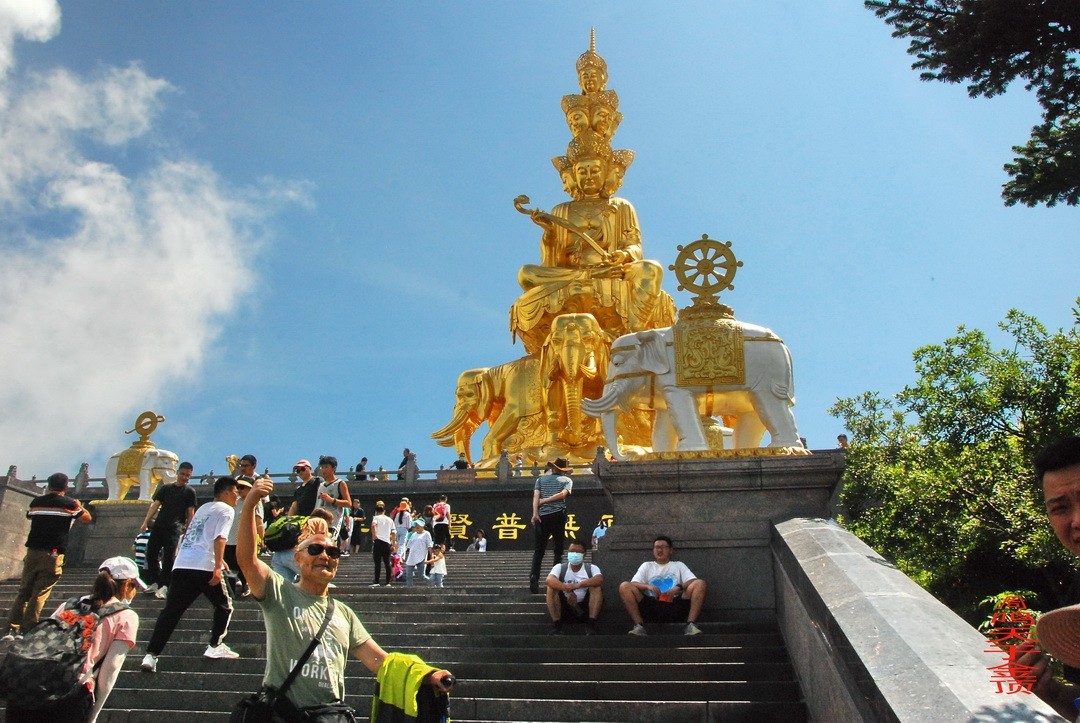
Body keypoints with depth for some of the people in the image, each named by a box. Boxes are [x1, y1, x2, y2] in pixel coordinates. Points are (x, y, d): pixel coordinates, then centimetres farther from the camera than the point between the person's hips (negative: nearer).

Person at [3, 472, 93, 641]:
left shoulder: (37, 502, 9)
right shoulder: (69, 503, -3)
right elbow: (87, 519, 8)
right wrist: (79, 506, 25)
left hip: (33, 552, 4)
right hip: (53, 555, -4)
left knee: (23, 592, 11)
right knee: (39, 594, -2)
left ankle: (12, 629, 7)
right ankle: (27, 631, -5)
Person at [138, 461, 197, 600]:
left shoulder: (189, 492, 5)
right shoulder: (165, 488, 13)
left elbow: (191, 513, 2)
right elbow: (155, 505, 9)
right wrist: (146, 522, 0)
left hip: (174, 528, -4)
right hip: (158, 526, 4)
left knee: (168, 557, -7)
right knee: (151, 553, 6)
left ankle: (163, 587, -2)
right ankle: (155, 583, 19)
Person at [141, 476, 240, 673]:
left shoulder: (203, 508, 27)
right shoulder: (225, 510, 3)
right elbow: (219, 538, -12)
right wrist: (218, 566, -18)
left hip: (181, 566, 6)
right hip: (205, 568, -6)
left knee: (171, 611, 2)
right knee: (224, 605, 15)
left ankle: (151, 655, -7)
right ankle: (215, 646, 15)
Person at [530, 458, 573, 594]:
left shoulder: (541, 479, 15)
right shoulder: (567, 480, 10)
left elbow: (536, 495, 1)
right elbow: (563, 494, -8)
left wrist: (535, 513, -9)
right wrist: (545, 501, -3)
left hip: (542, 516, 2)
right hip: (558, 515, -2)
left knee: (538, 550, 4)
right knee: (558, 550, 8)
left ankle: (534, 577, -11)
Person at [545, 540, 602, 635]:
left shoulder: (592, 568, 2)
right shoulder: (560, 567, 2)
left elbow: (600, 580, -22)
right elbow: (549, 580, -21)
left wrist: (578, 585, -37)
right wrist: (568, 589, -39)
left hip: (585, 607, 0)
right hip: (565, 606, 0)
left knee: (596, 587, -23)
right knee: (552, 587, -22)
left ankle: (591, 625, -26)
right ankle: (556, 625, -23)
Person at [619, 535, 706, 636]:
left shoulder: (678, 565, 24)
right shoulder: (647, 565, 25)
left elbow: (693, 581, 6)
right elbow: (633, 584, 9)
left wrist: (678, 588, -15)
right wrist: (648, 586, -13)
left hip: (674, 603, 0)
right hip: (652, 604, 0)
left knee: (700, 584, -20)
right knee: (624, 586, -21)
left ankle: (691, 625, -28)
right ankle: (639, 626, -28)